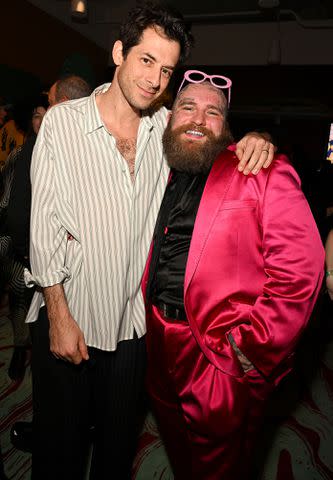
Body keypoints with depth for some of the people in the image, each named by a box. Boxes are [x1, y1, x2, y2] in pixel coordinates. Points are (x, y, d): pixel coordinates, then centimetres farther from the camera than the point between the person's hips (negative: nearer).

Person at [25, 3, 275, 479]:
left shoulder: (167, 128, 1)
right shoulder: (62, 121, -6)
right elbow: (45, 225, -8)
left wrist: (256, 140, -11)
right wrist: (59, 315, -11)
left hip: (133, 319, 3)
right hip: (66, 315, -2)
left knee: (120, 440, 22)